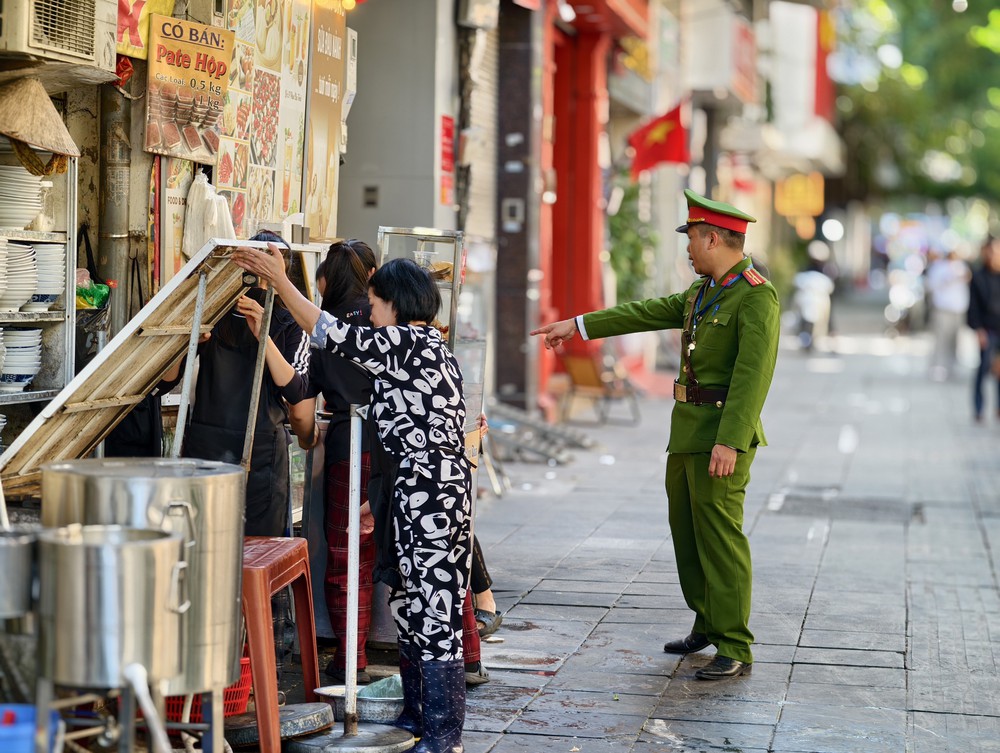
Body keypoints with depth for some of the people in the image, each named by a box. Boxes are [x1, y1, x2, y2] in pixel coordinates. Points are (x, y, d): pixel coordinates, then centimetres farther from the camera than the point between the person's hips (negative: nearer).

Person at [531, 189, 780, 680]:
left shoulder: (757, 297, -15)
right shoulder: (703, 291, 14)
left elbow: (753, 374, -22)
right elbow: (648, 313, 23)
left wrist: (729, 442, -28)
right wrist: (578, 325, 25)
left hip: (724, 434, -10)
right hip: (688, 429, 10)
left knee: (720, 534, -8)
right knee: (686, 529, 16)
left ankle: (735, 649, -3)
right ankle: (708, 624, 30)